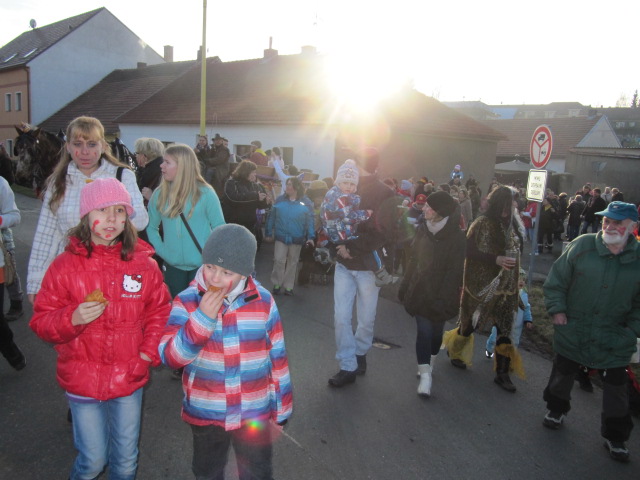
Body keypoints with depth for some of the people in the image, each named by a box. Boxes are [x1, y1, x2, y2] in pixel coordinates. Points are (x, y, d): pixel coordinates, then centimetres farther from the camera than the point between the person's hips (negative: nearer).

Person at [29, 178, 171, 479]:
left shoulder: (144, 264, -6)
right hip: (82, 382, -1)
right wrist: (73, 318, -25)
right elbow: (41, 323, -6)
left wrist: (149, 352, -3)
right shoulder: (65, 266, -10)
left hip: (129, 378, 2)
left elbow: (159, 311, 6)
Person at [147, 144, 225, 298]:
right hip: (173, 266, 3)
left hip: (202, 264, -3)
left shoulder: (205, 193, -8)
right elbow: (151, 226, 9)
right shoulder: (160, 194, 1)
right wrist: (161, 250, -3)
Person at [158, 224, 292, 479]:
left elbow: (277, 355, -2)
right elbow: (170, 357, -19)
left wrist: (281, 406, 4)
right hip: (205, 413, 1)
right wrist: (202, 318, -31)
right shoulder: (187, 301, -13)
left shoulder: (263, 300, -11)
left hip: (255, 412, 0)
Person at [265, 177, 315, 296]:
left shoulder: (305, 203, -3)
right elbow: (271, 217, 3)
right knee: (279, 261, -4)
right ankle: (277, 284, 12)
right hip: (281, 237, 0)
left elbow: (309, 221, -4)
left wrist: (310, 237, -12)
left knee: (292, 263, 10)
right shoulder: (280, 200, 0)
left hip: (297, 239, 0)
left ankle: (288, 286, 22)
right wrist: (268, 233, 3)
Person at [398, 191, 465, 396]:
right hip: (420, 290, 3)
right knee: (424, 330, -4)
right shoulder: (422, 229, 3)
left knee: (435, 330, 13)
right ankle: (425, 375, -1)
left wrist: (443, 297, -20)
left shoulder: (456, 236, -12)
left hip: (440, 293, -3)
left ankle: (428, 363, 37)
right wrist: (405, 286, 10)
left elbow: (455, 270, -14)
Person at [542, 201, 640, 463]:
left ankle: (615, 437, 33)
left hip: (614, 340, 1)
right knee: (562, 374, 18)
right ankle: (557, 410, 46)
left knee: (616, 389, 11)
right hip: (572, 332, 0)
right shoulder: (581, 246, -13)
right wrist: (556, 309, -8)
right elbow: (556, 281, -4)